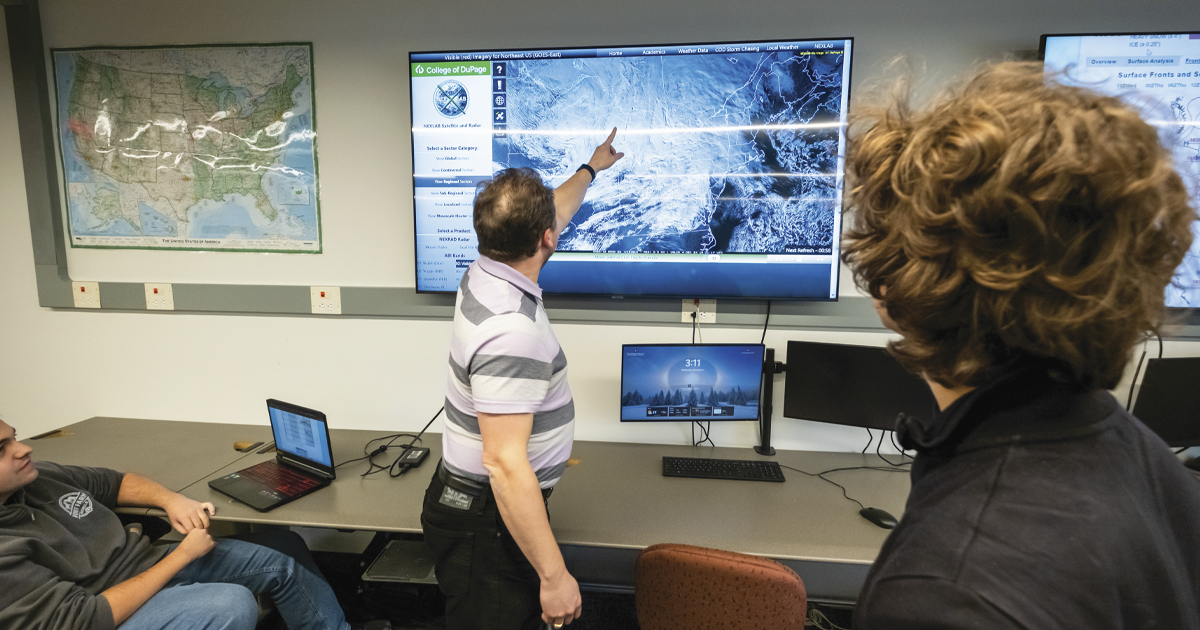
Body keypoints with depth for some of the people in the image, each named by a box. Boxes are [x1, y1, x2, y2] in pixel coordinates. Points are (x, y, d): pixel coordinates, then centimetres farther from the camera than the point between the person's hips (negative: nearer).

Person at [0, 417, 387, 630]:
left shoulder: (36, 477, -2)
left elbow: (113, 482, 13)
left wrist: (170, 499, -7)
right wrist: (181, 556, -21)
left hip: (150, 562, 8)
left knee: (283, 564, 3)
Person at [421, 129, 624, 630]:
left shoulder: (485, 269, -1)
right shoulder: (512, 334, -32)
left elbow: (554, 213, 17)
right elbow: (505, 463, -32)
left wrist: (591, 168, 32)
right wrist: (554, 576, -26)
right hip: (489, 521, -9)